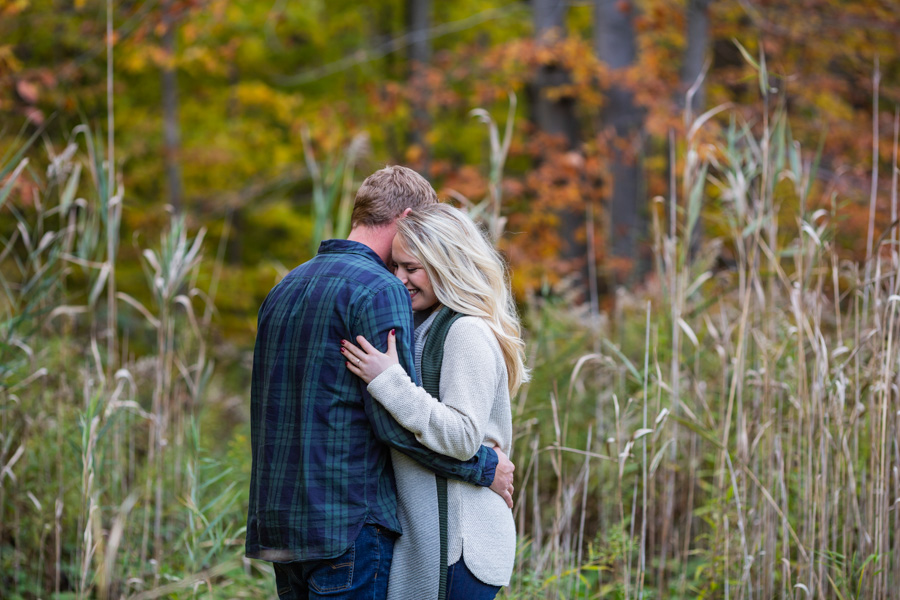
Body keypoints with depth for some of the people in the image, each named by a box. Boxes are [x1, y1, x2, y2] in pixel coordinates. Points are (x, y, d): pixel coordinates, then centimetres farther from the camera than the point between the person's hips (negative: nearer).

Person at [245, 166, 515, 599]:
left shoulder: (286, 288, 17)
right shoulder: (378, 290, -10)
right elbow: (397, 420, -16)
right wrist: (486, 467, -5)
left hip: (277, 518, 8)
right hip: (347, 523, -8)